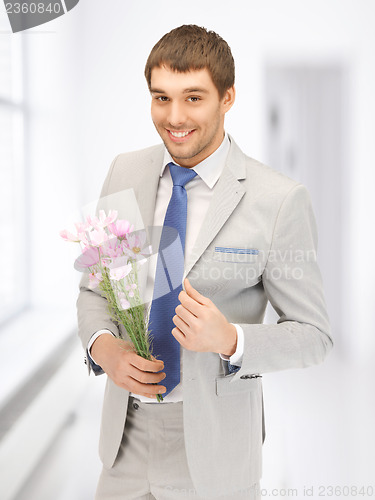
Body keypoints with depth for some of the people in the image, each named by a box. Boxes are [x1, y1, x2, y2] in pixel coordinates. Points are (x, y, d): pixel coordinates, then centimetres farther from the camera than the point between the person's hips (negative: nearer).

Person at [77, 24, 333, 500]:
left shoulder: (279, 200, -15)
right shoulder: (126, 172, -1)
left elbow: (312, 334, -8)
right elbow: (94, 286, 8)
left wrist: (229, 340, -26)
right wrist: (102, 345, -12)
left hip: (212, 449, -3)